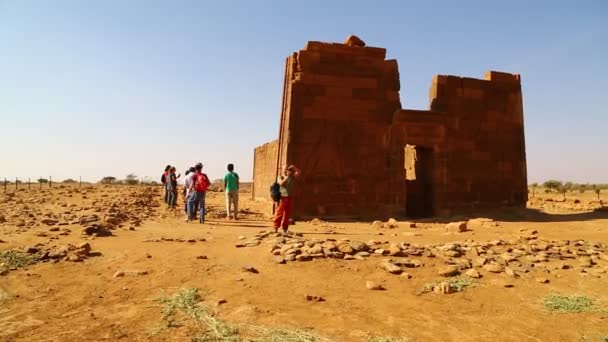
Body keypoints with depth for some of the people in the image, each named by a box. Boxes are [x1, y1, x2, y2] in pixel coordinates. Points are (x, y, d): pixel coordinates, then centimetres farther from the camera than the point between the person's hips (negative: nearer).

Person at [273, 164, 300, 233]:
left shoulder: (291, 177, 12)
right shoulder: (280, 177, 1)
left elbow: (298, 173, 8)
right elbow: (281, 183, -17)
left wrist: (294, 168, -3)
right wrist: (287, 176, -17)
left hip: (290, 198, 4)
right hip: (283, 197, -4)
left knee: (287, 214, 5)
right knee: (279, 213, -5)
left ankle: (284, 228, 10)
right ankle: (276, 227, -1)